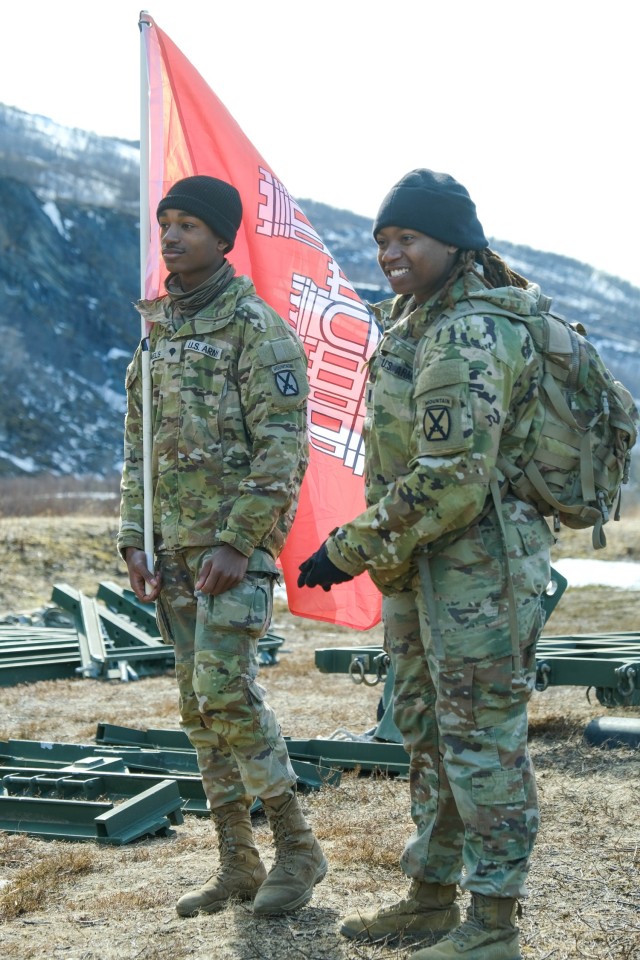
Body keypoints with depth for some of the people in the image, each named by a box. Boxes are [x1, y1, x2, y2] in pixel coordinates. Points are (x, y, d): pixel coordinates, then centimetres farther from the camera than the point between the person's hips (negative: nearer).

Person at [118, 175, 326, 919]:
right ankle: (236, 865, 19)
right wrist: (135, 542, 10)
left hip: (236, 543, -8)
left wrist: (238, 543, -19)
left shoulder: (256, 328, -9)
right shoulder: (157, 329, 14)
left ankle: (296, 848, 3)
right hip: (174, 547, 8)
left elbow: (283, 448, -15)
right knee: (198, 706, 9)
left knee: (226, 691, -15)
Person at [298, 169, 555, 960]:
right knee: (427, 731, 17)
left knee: (482, 738, -2)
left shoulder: (468, 337, -20)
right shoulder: (415, 321, 13)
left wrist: (353, 549, -18)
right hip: (420, 566, 11)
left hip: (477, 567, -11)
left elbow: (451, 480, -26)